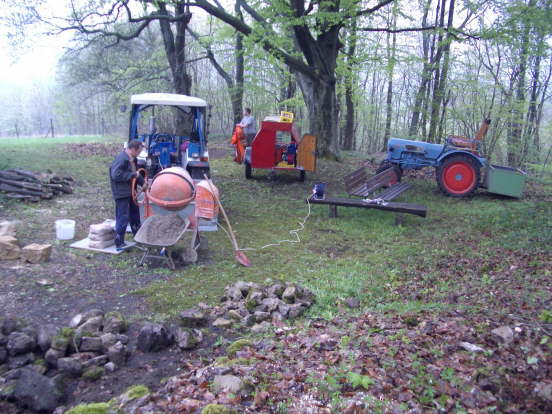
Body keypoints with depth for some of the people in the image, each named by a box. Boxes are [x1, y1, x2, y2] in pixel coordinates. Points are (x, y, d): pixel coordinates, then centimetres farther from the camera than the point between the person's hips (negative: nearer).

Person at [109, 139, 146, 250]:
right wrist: (133, 175, -23)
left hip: (130, 192, 10)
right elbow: (116, 175, -29)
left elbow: (135, 172, 21)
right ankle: (119, 244, 3)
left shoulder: (132, 159, 8)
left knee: (134, 213, 21)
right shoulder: (122, 159, -22)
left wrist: (142, 183, 8)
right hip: (122, 193, -10)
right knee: (123, 218, -6)